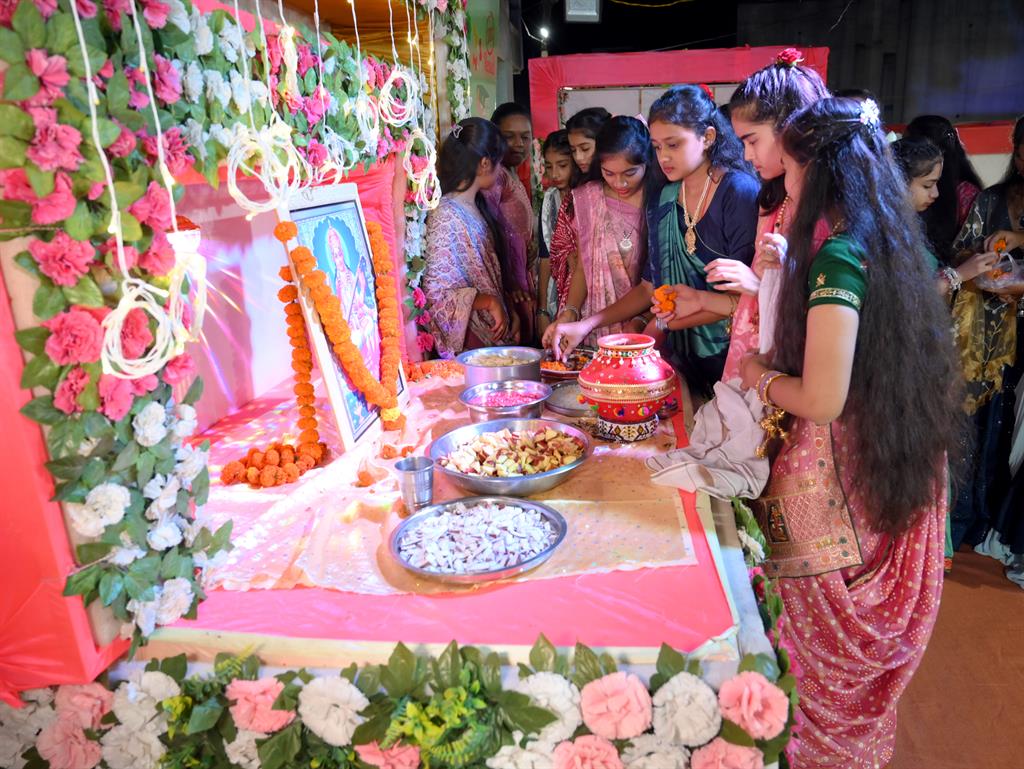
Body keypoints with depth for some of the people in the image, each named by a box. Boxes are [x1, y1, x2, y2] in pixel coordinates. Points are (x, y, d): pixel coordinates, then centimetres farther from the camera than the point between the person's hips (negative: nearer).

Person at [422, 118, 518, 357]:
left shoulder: (478, 206, 9)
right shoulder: (446, 216, -17)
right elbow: (435, 292, -21)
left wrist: (509, 312, 8)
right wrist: (490, 301, -19)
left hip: (496, 333, 8)